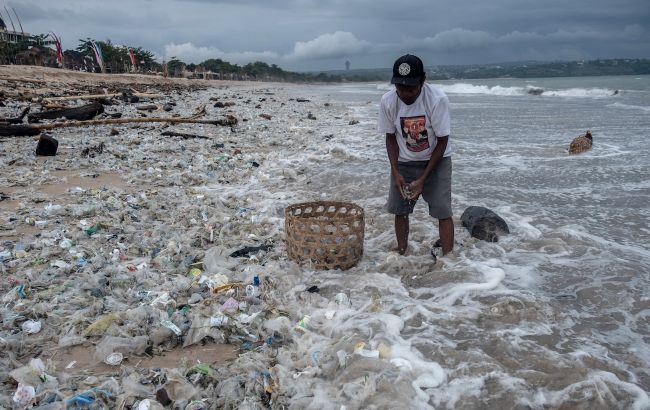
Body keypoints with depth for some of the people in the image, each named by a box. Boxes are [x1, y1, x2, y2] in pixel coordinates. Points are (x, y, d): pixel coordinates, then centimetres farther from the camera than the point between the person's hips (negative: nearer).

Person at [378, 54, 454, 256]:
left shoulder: (438, 99, -26)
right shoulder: (387, 101, -18)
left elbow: (442, 142, -17)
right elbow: (391, 137, -3)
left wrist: (423, 179, -20)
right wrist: (396, 172, -14)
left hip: (436, 160, -2)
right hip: (403, 163, 3)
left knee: (443, 211, -9)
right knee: (399, 210, 4)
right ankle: (402, 256, 19)